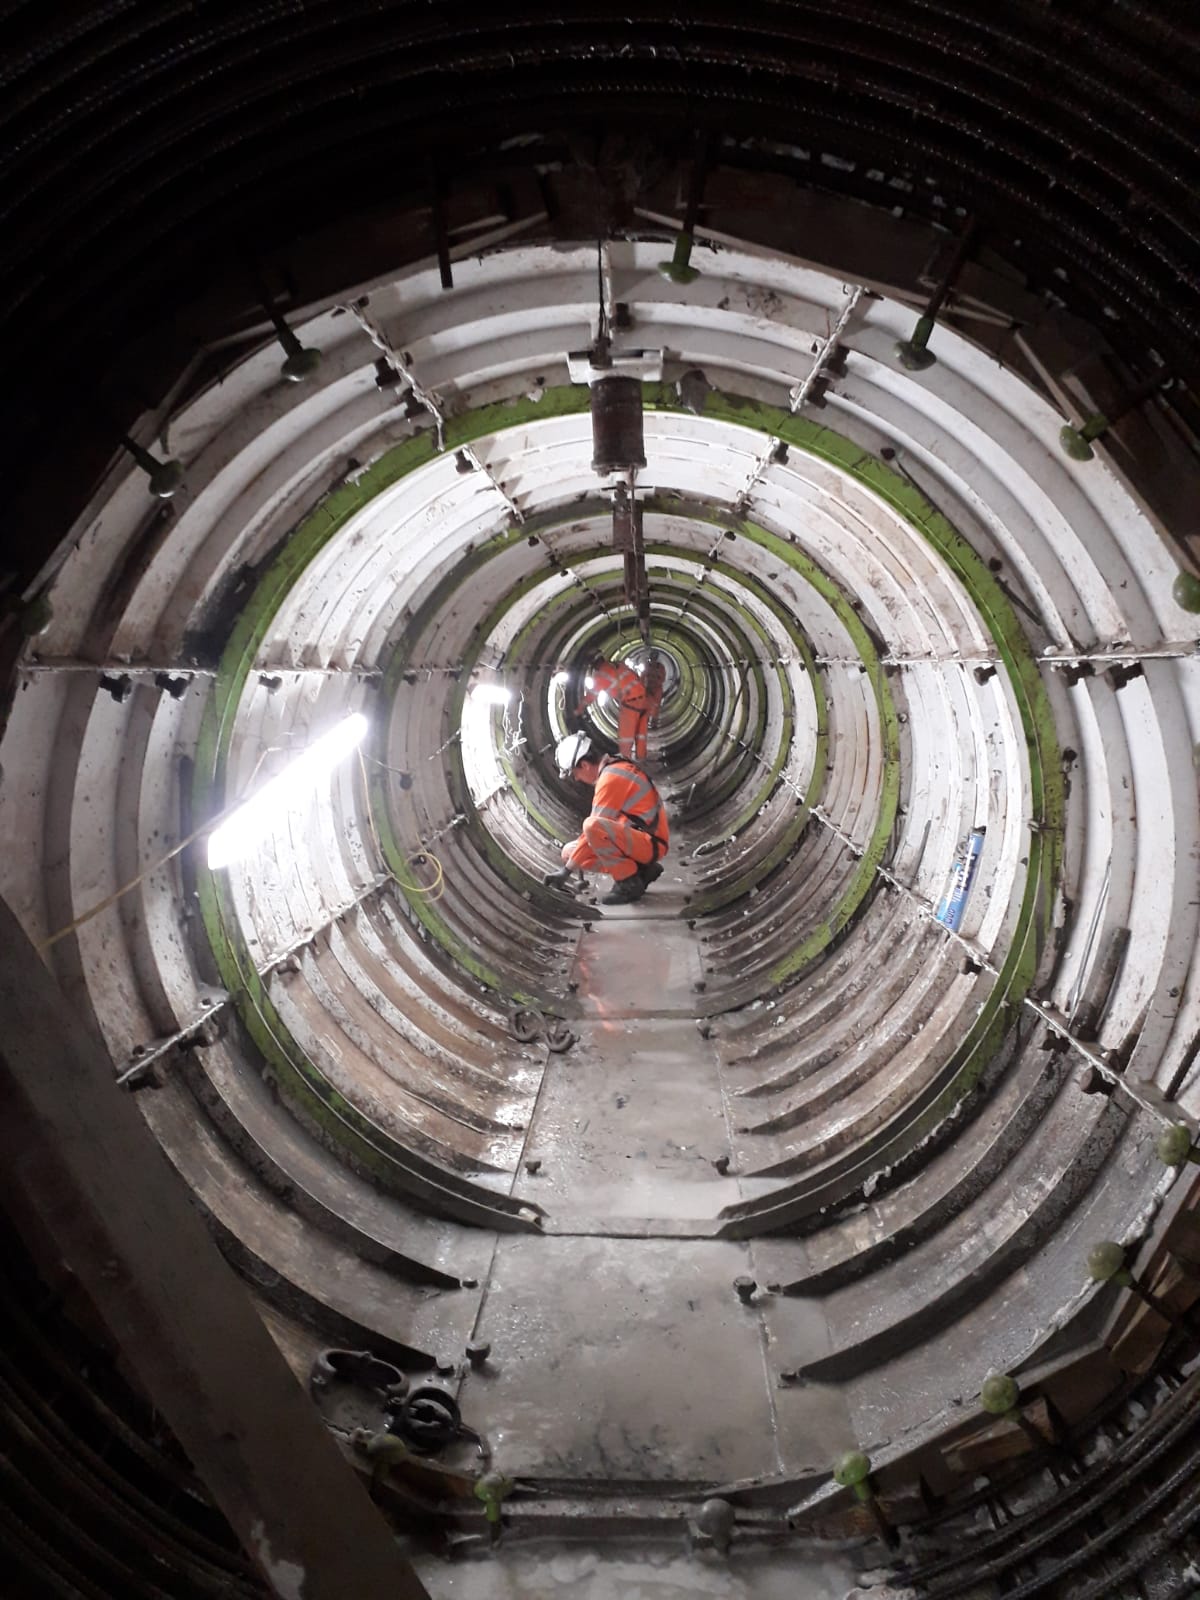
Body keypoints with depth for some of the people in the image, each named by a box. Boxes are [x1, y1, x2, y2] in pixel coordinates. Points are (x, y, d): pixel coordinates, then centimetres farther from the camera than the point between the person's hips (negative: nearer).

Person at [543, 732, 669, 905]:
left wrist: (567, 870, -13)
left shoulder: (611, 777, -18)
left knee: (593, 826, -33)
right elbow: (606, 821, 22)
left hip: (650, 844, -10)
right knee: (569, 852, 7)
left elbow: (594, 826, -19)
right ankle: (641, 869, 6)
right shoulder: (614, 769, 13)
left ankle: (629, 884, -17)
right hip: (638, 839, 10)